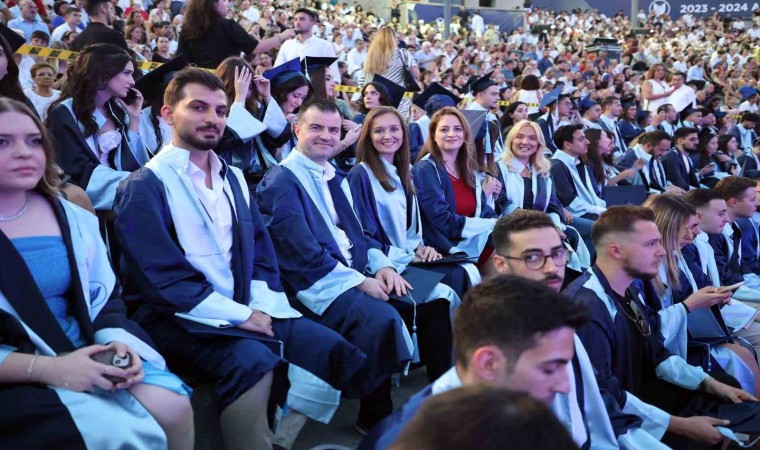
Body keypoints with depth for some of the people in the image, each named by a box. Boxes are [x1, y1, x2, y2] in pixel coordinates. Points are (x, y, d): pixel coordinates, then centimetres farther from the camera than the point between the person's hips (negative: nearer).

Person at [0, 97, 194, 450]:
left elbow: (105, 296, 11)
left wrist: (114, 341, -10)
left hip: (87, 358, 4)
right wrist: (45, 367, -23)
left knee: (174, 408, -18)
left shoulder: (72, 218, 7)